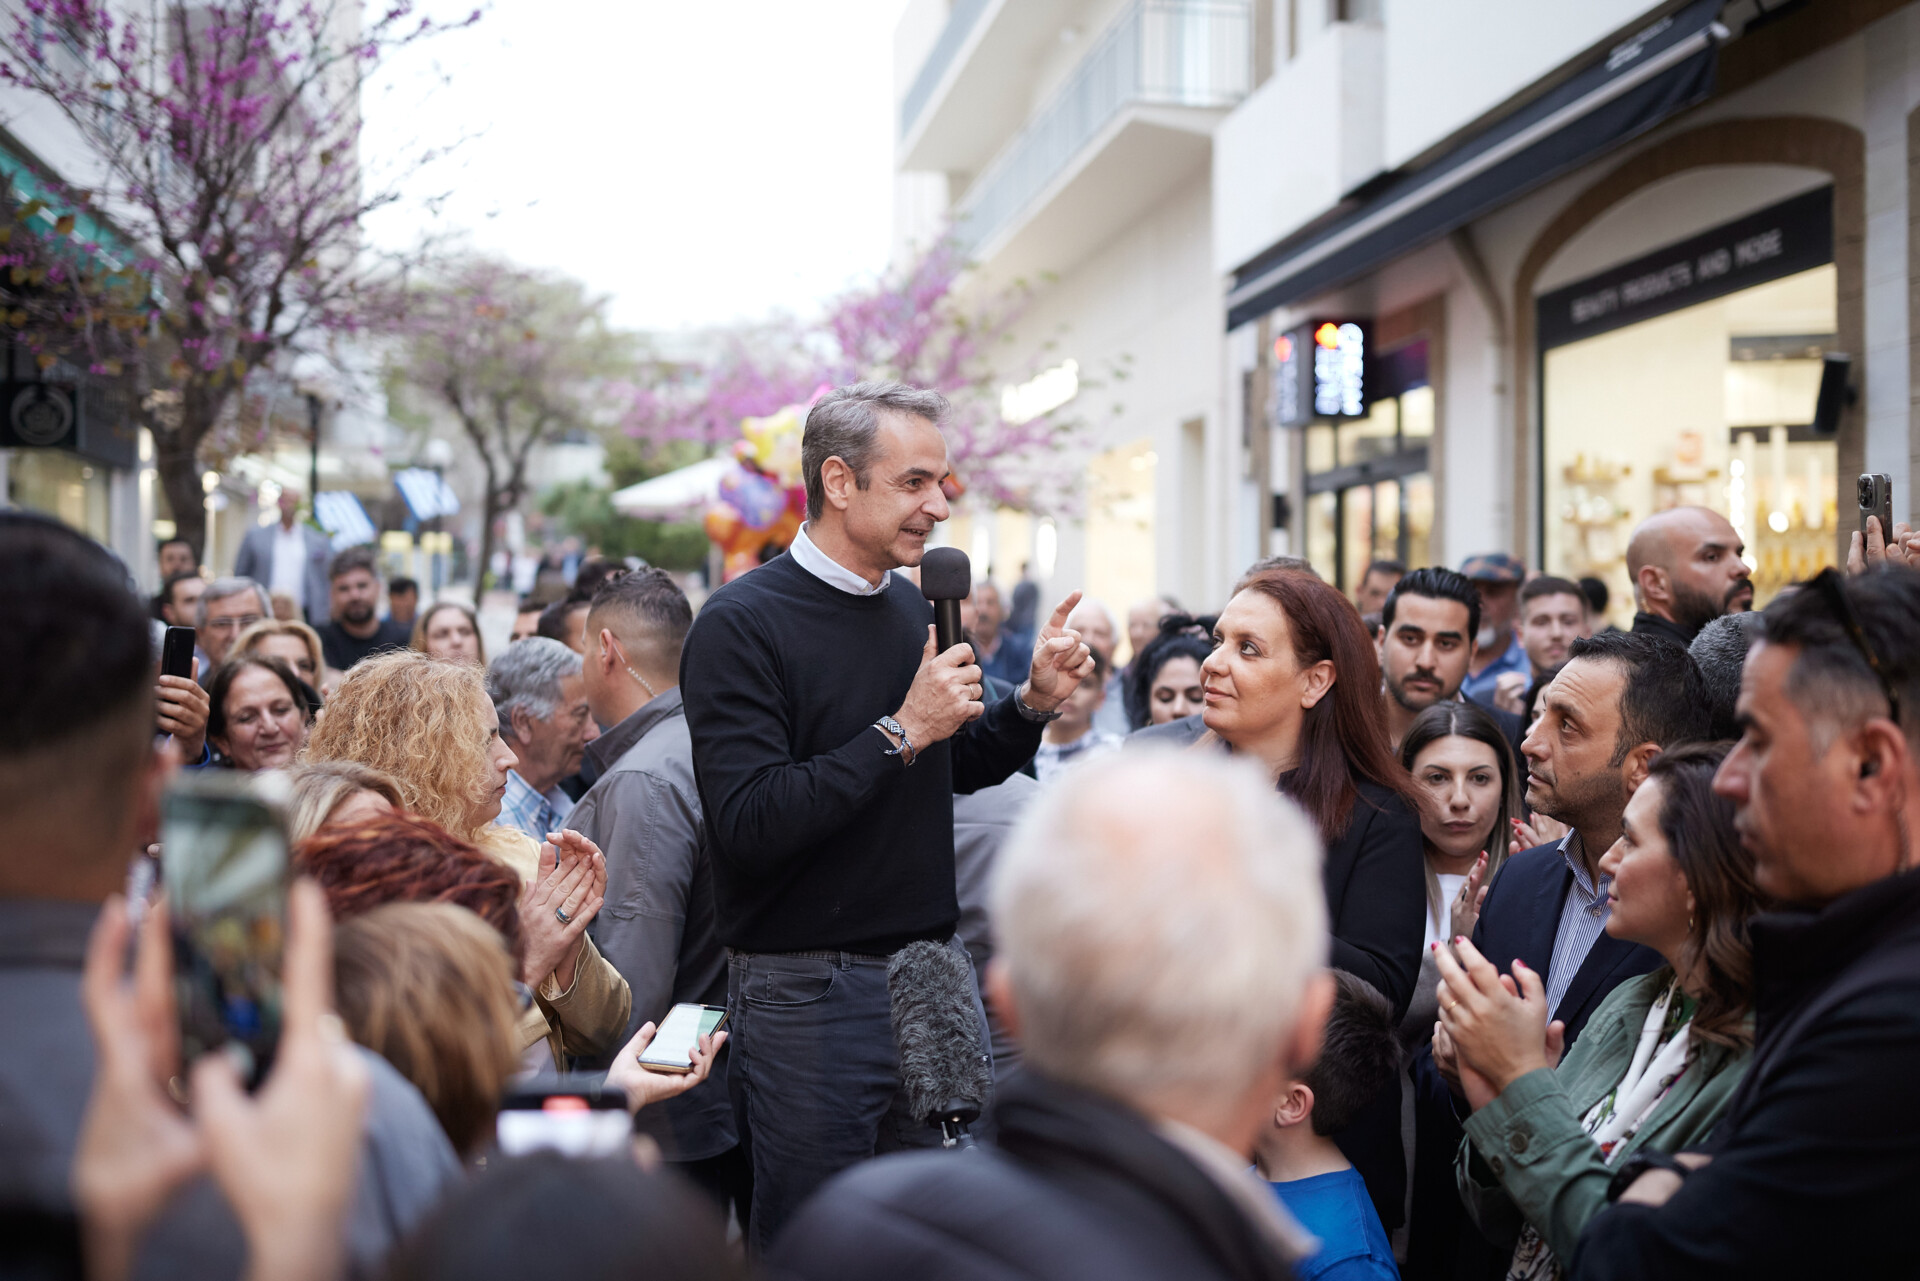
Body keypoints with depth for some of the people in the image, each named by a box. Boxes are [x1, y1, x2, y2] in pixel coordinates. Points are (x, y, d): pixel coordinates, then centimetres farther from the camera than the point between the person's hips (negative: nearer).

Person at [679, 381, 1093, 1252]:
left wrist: (1032, 703, 3)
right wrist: (900, 732, -22)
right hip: (807, 992, -7)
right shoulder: (742, 625, -14)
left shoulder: (911, 608, 9)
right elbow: (747, 825, -23)